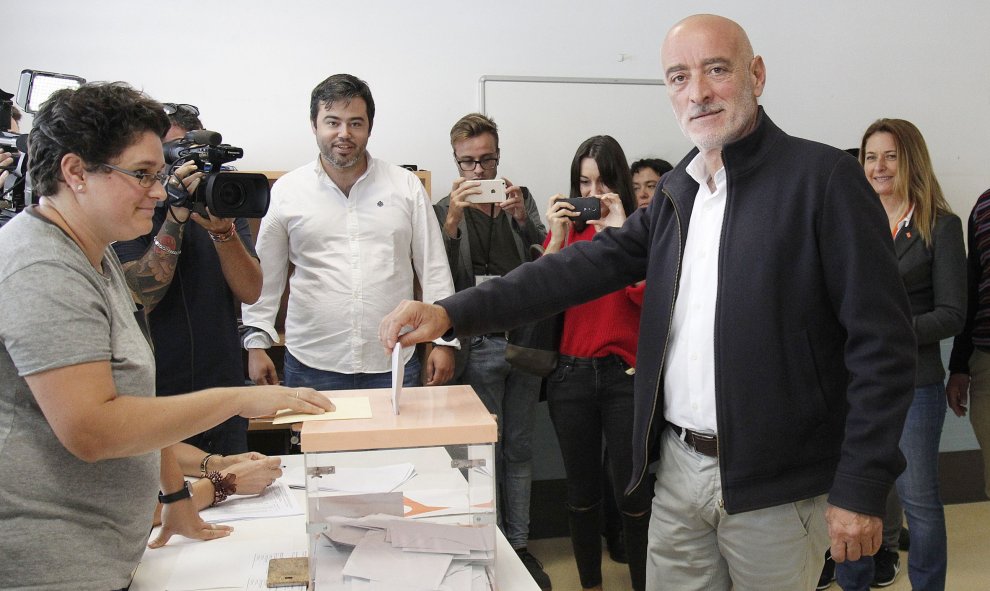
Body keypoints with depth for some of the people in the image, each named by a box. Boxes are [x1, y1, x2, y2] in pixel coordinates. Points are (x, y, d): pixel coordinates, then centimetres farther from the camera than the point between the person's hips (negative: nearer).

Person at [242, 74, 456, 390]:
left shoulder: (406, 186, 4)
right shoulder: (286, 191, 4)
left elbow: (434, 268, 5)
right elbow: (264, 276, 8)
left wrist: (444, 340, 1)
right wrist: (256, 343, 3)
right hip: (311, 365, 0)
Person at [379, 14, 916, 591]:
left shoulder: (824, 176, -10)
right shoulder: (678, 192, 9)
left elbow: (883, 341, -12)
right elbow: (590, 265, 3)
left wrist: (861, 489, -14)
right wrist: (451, 313, -7)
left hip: (775, 488, -5)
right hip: (679, 466, 5)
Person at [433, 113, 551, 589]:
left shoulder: (522, 200, 9)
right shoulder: (444, 210, 1)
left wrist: (522, 217, -16)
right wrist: (453, 219, -21)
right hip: (478, 347, -3)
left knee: (519, 449, 11)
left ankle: (519, 546, 22)